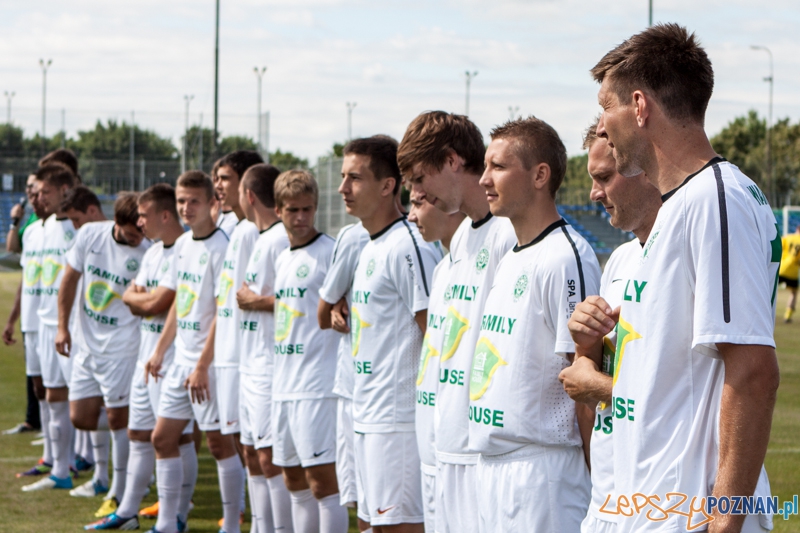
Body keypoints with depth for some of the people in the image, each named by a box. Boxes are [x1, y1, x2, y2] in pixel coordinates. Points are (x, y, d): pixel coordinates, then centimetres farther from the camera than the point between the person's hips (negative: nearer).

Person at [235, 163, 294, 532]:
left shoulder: (281, 239, -15)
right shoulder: (261, 238, 17)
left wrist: (256, 301, -13)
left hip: (272, 364, -11)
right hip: (252, 364, 11)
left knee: (271, 457, -11)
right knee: (253, 454, 13)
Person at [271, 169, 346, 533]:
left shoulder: (330, 252, -9)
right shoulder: (282, 258, 16)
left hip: (318, 386, -8)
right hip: (284, 385, 9)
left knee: (322, 479, -9)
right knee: (294, 479, 13)